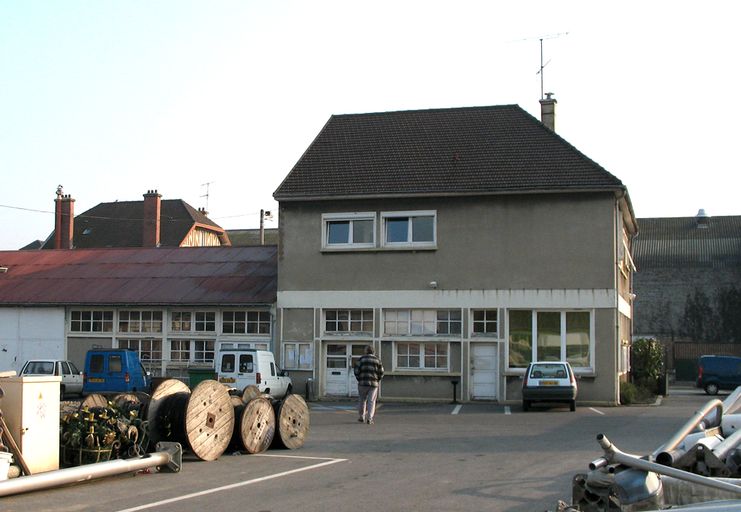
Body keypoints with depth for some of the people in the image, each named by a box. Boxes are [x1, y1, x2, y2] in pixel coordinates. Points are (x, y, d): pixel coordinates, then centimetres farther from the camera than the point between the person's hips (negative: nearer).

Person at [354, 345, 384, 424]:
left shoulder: (362, 359, 1)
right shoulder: (377, 360, 6)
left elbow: (356, 370, -4)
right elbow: (381, 373, 3)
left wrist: (359, 379, 9)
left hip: (363, 383, 0)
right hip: (374, 384, 0)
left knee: (362, 400, 15)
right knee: (371, 401, 2)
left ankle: (362, 417, 22)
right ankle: (369, 419, -8)